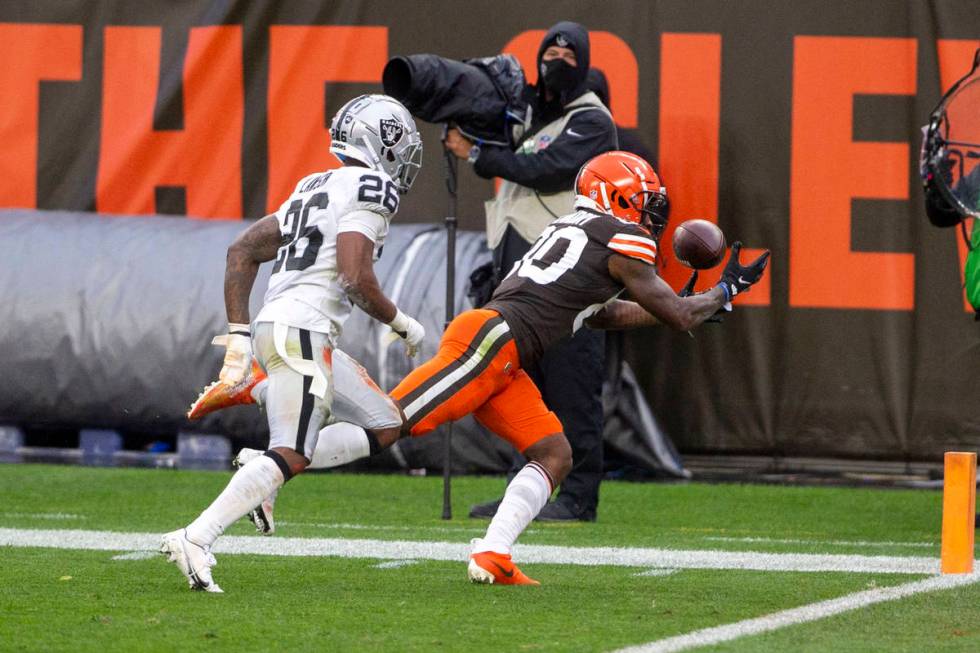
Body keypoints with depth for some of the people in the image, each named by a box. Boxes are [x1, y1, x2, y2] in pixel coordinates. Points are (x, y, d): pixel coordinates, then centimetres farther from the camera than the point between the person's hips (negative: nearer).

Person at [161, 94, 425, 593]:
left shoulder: (314, 189, 22)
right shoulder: (368, 187, -5)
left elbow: (242, 252, 19)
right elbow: (356, 279, -16)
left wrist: (238, 341, 16)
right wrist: (401, 324, 1)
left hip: (276, 325, 9)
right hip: (301, 331, -9)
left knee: (385, 425, 15)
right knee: (290, 455, -16)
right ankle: (195, 540, -26)